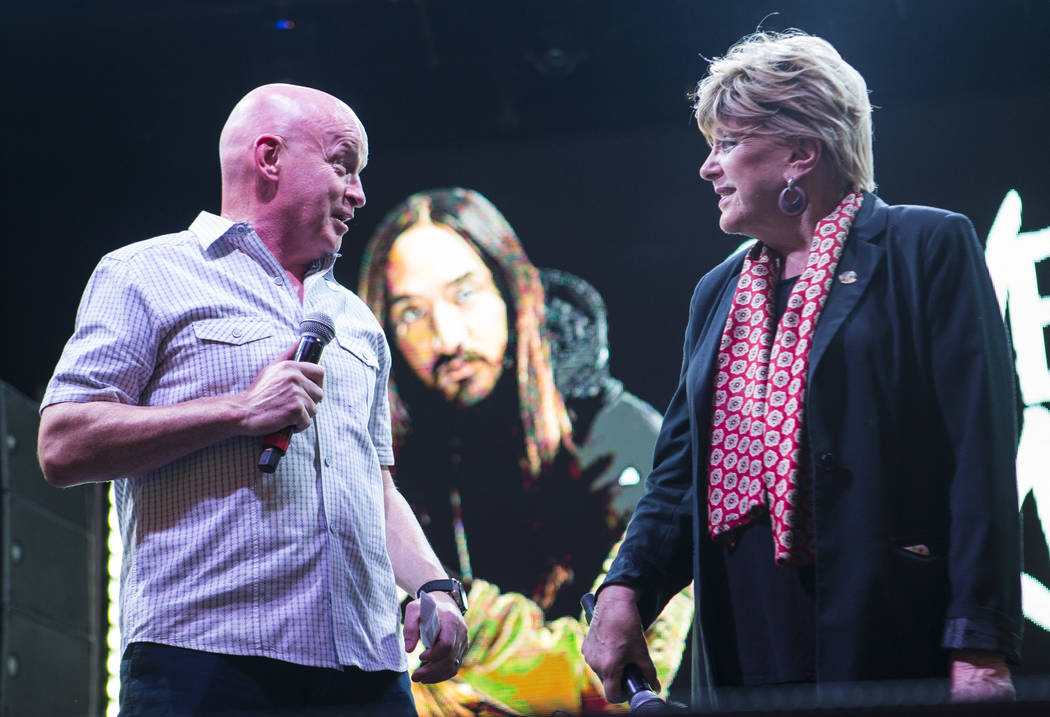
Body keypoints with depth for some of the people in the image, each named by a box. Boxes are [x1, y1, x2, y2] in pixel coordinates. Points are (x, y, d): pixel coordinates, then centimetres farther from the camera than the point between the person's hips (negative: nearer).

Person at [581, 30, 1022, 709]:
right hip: (744, 650, 6)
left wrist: (980, 653, -16)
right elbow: (680, 469, 19)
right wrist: (625, 589, 0)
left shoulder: (930, 247, -1)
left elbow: (981, 450, -9)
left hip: (889, 647, -6)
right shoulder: (718, 293, 19)